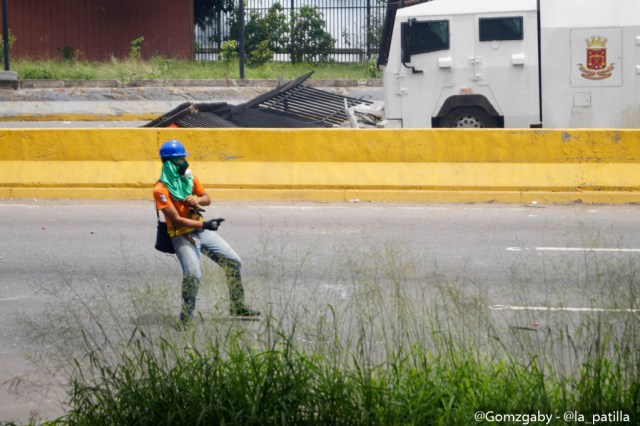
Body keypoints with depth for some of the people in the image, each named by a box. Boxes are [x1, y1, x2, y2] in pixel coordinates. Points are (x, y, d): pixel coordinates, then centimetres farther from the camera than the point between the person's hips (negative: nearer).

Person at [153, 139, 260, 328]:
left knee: (233, 262, 5)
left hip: (201, 231, 7)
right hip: (182, 236, -7)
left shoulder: (189, 176, 5)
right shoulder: (161, 189, -18)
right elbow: (176, 220, -23)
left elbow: (207, 198, 15)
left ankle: (238, 307, 22)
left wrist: (197, 200, -10)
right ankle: (185, 319, -8)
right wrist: (204, 224, -31)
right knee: (192, 275, -27)